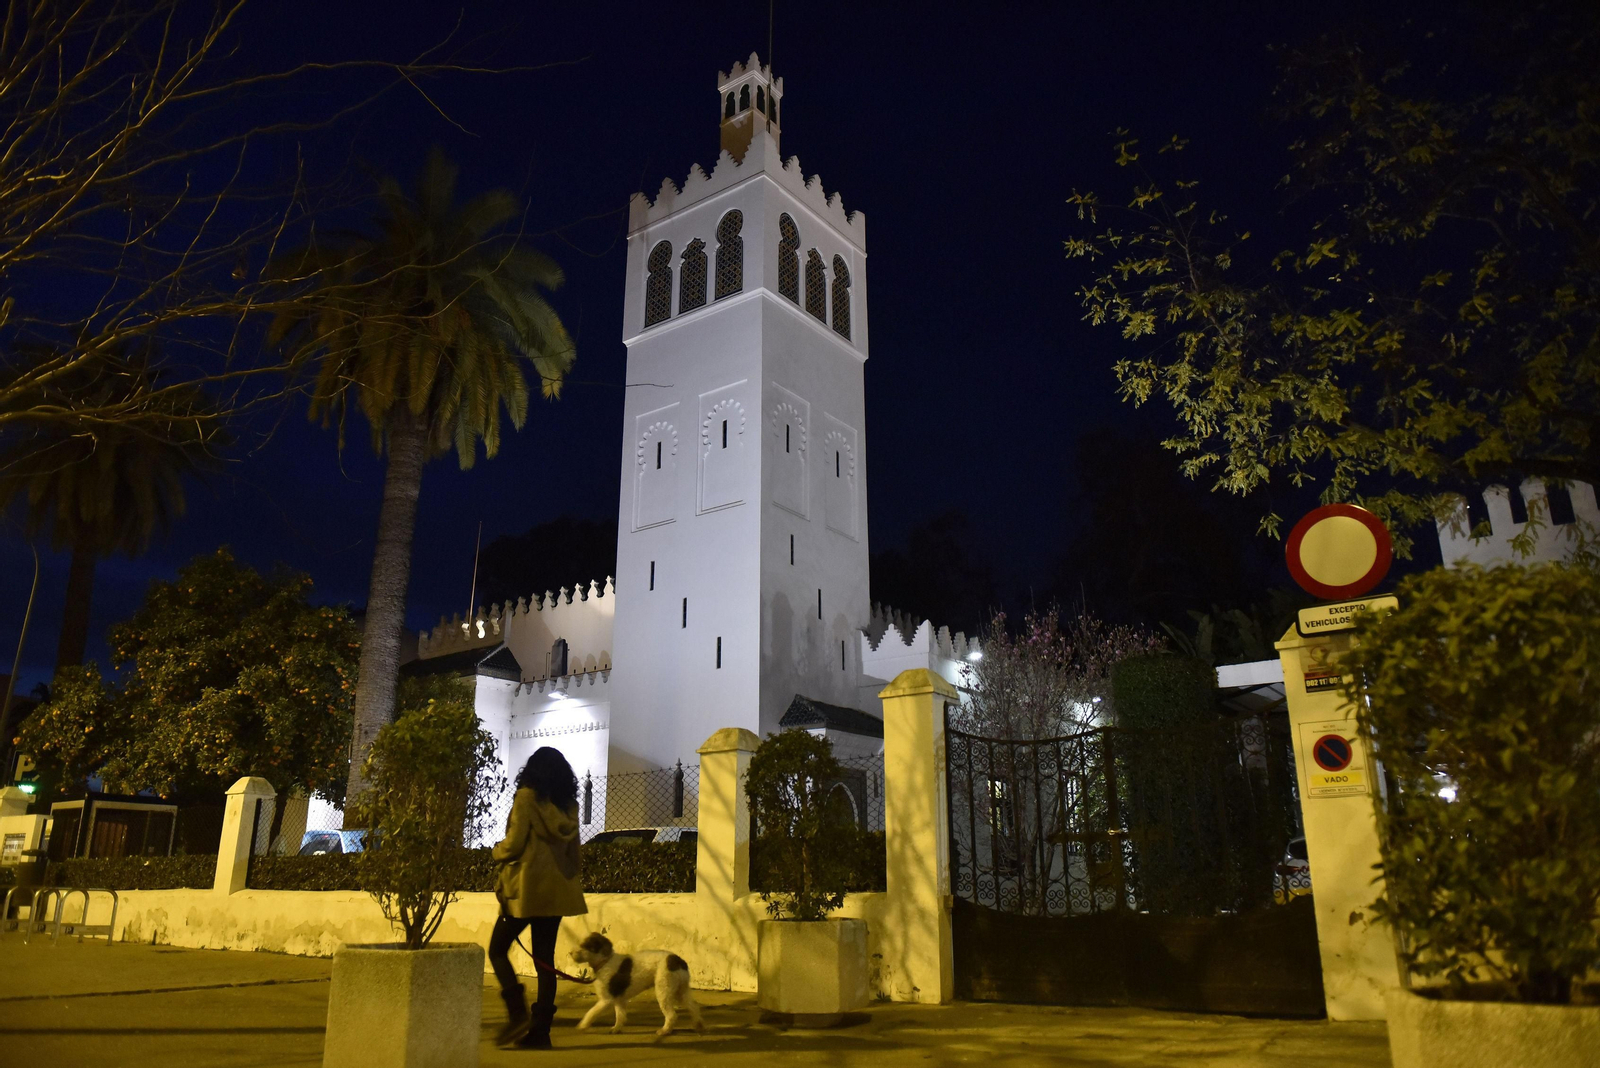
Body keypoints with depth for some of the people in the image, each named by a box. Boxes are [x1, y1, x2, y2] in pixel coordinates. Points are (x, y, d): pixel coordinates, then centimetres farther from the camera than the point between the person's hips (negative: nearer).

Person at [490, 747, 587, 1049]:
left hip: (526, 887, -5)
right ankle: (540, 1030, 6)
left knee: (498, 949, 9)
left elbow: (514, 843, -11)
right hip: (557, 889, 6)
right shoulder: (569, 805, 10)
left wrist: (498, 853, 9)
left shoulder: (527, 797, -7)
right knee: (545, 959, 9)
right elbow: (574, 850, 12)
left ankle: (517, 1012, -7)